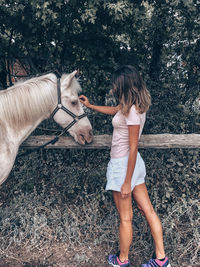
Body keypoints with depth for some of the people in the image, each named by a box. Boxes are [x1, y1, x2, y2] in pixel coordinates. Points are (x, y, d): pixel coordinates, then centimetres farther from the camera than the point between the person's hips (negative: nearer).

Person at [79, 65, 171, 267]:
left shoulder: (132, 111, -23)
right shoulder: (132, 105, 5)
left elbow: (133, 148, -22)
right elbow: (113, 110, 26)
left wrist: (127, 182, -18)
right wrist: (90, 106, 29)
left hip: (123, 165, -9)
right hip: (132, 162, 9)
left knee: (125, 218, 9)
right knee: (148, 210, 14)